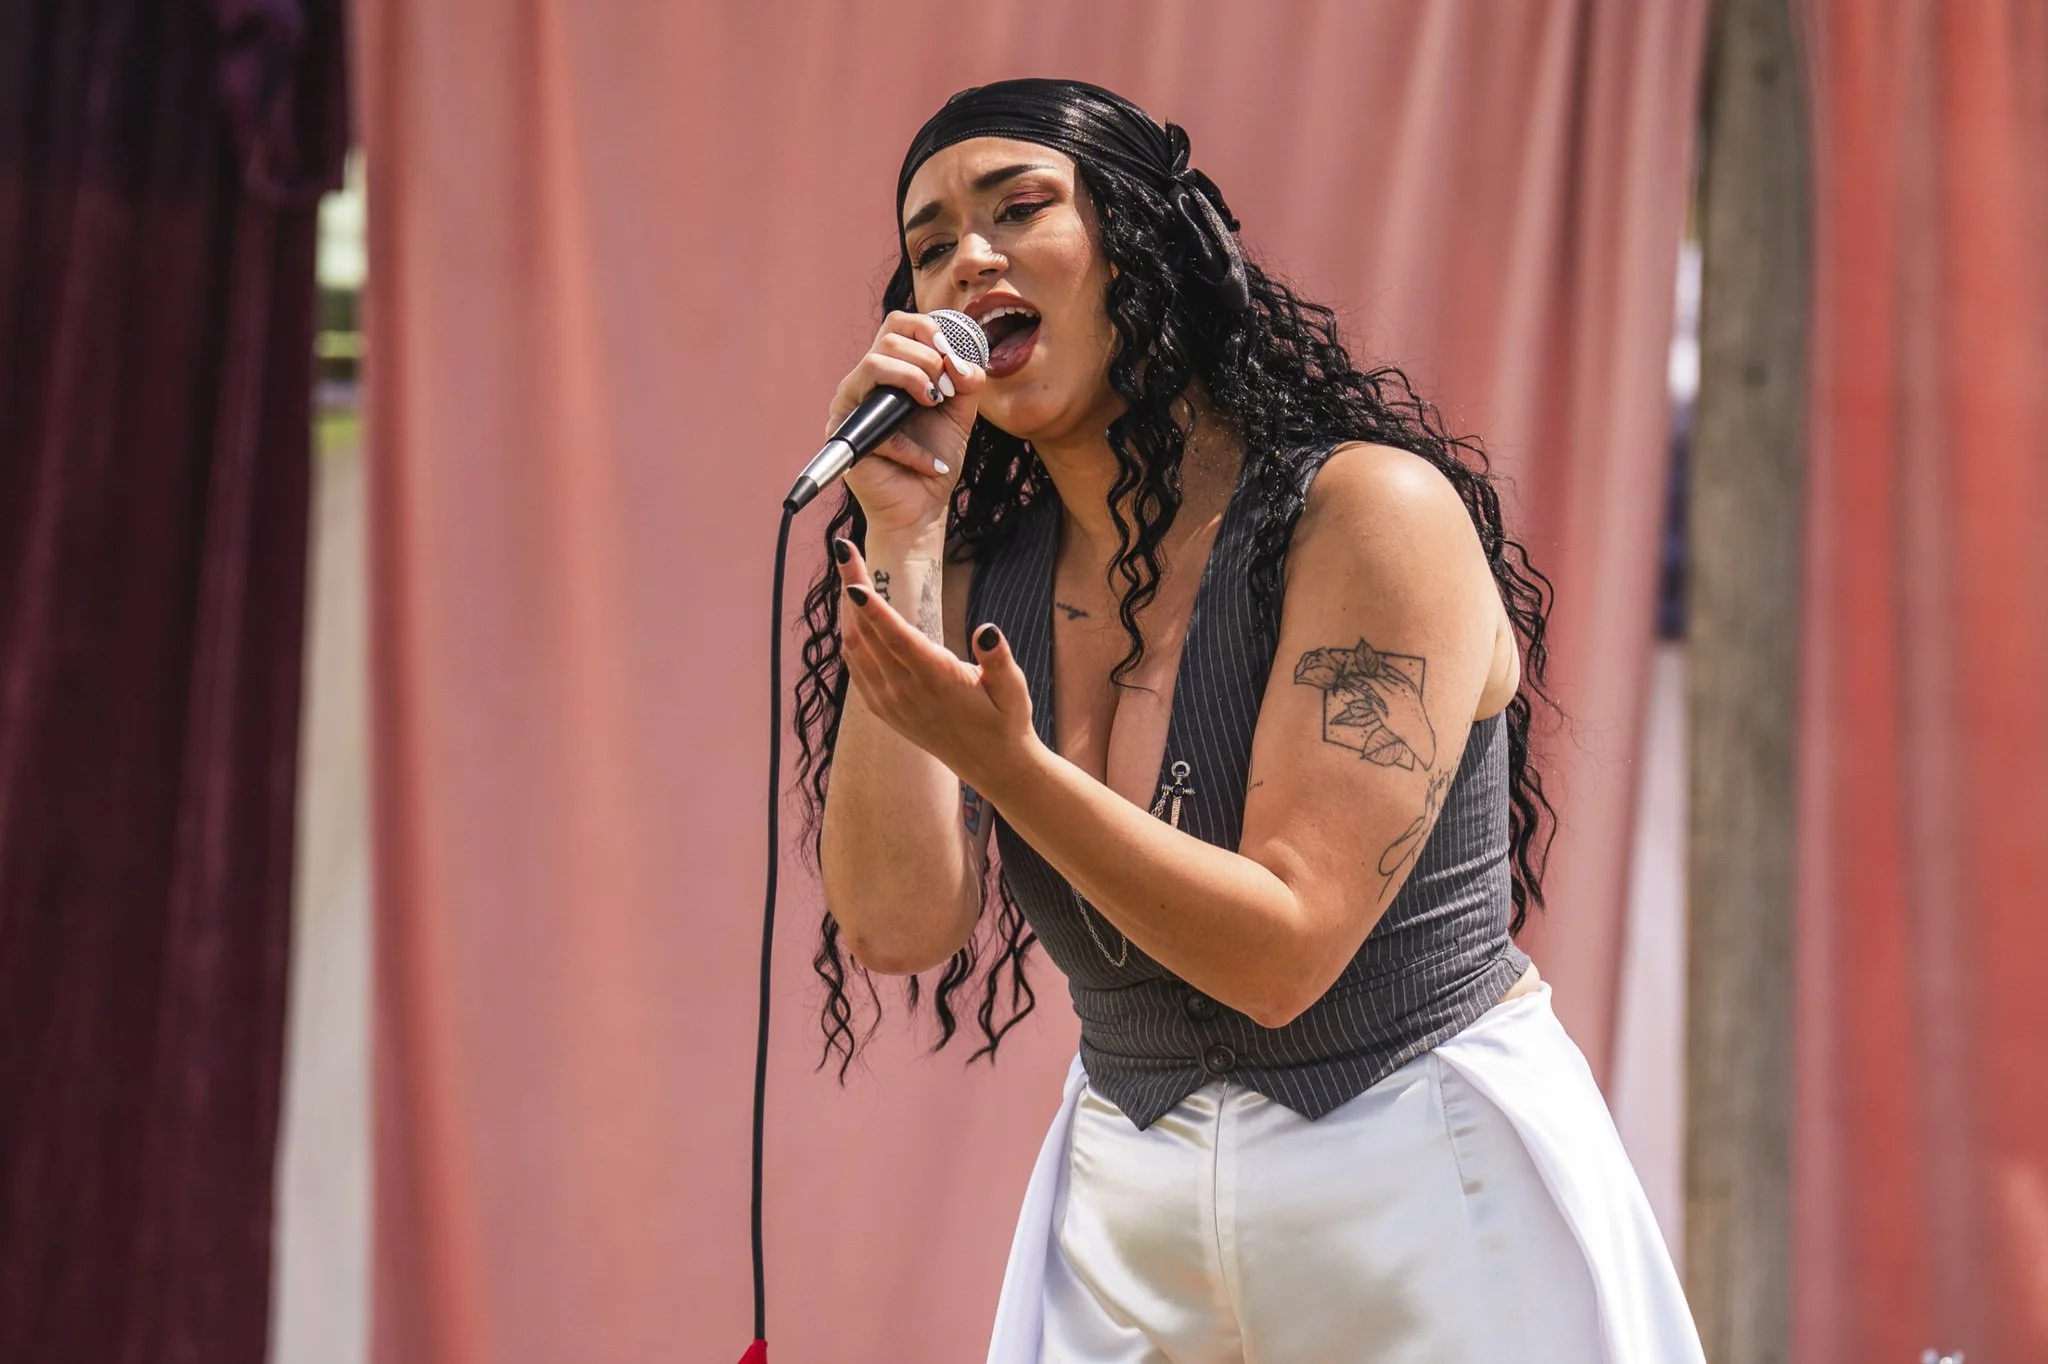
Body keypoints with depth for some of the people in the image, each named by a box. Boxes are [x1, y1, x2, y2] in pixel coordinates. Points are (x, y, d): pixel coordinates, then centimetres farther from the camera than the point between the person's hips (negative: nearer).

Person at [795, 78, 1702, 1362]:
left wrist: (1010, 766, -31)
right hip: (1128, 1223, 5)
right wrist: (900, 533, -11)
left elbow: (1281, 953, -19)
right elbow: (893, 923, -12)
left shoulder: (1372, 511, -14)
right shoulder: (982, 578, 2)